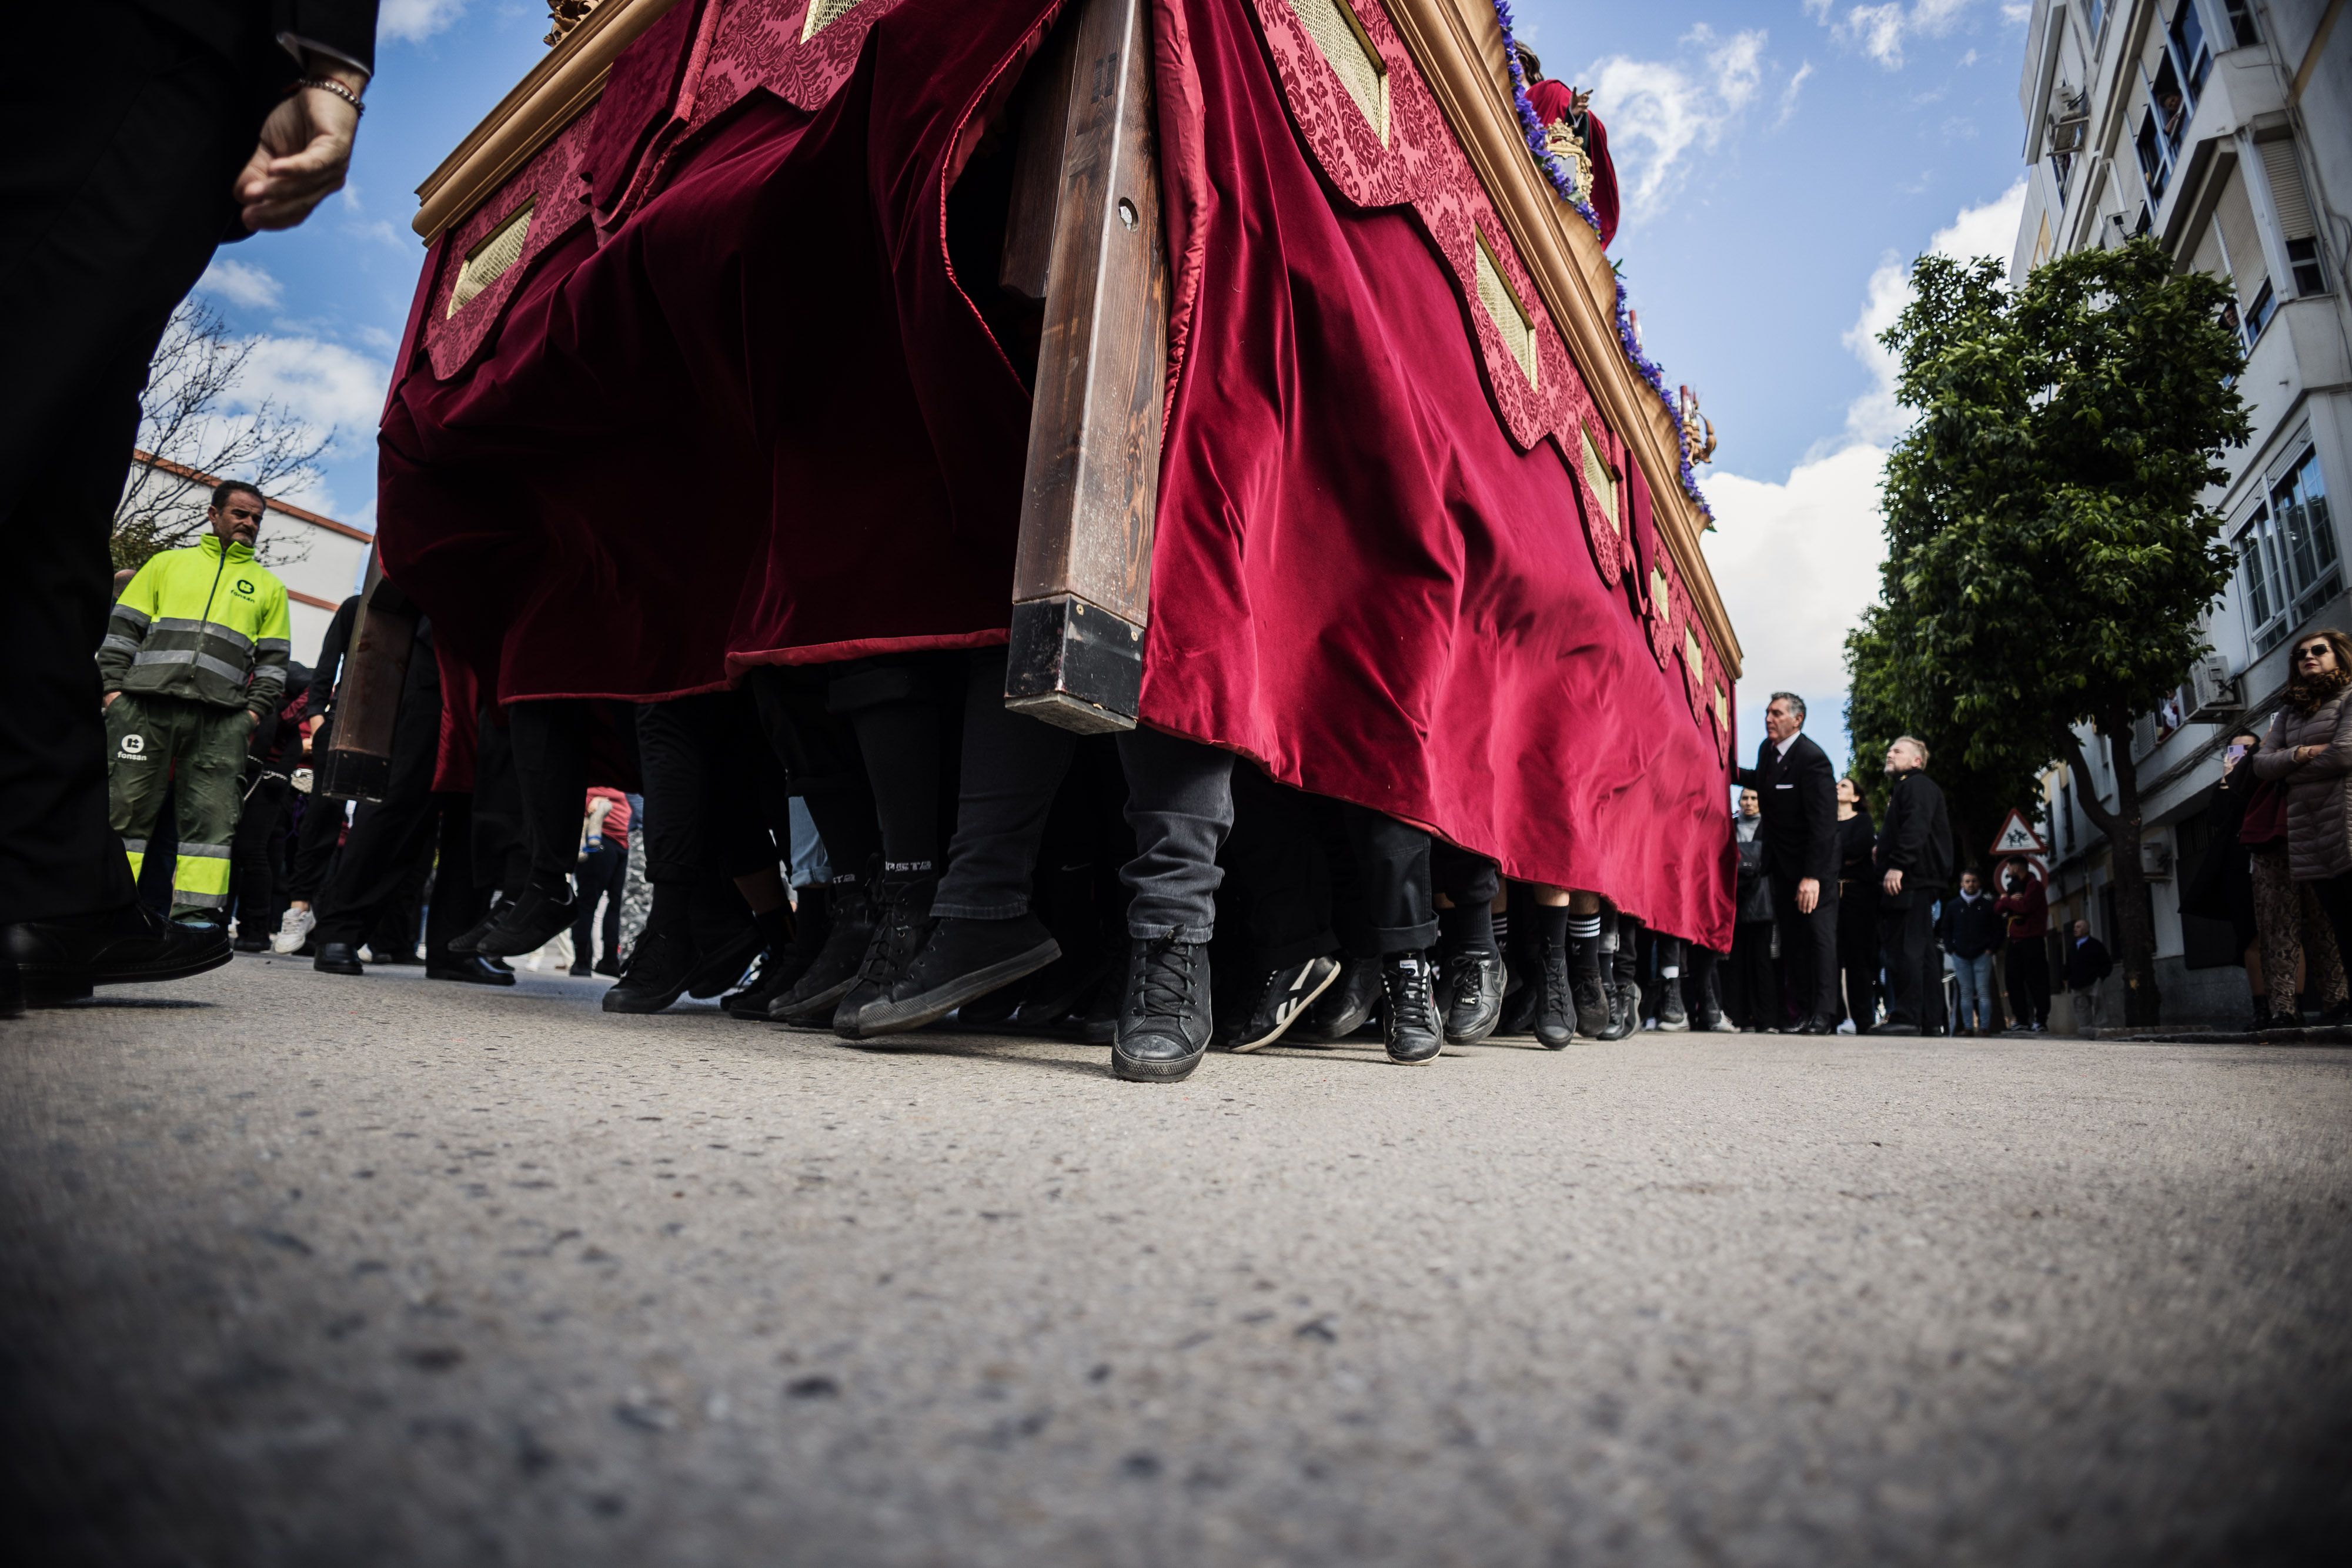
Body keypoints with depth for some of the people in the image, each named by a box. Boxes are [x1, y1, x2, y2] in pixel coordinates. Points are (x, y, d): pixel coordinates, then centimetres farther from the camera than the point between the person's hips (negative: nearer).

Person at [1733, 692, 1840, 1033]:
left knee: (1819, 934, -4)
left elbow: (1823, 822, -25)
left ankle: (1823, 1014, -2)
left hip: (1814, 863, -8)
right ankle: (1802, 1012, 12)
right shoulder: (1767, 749, 3)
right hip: (1782, 863, 8)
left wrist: (1813, 875, -30)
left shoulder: (1813, 758, -22)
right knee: (1791, 938, 7)